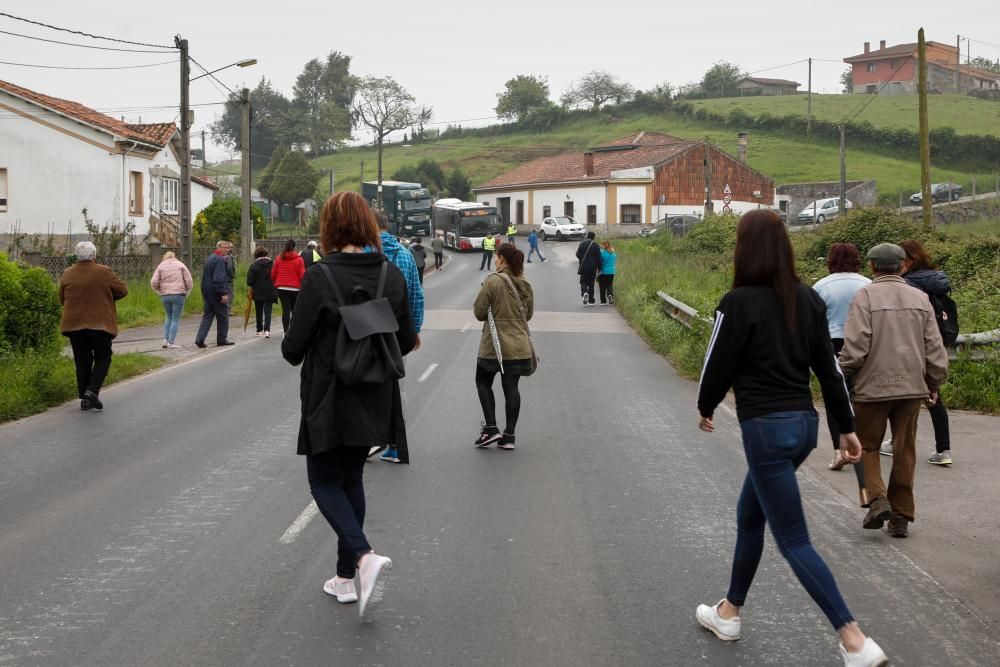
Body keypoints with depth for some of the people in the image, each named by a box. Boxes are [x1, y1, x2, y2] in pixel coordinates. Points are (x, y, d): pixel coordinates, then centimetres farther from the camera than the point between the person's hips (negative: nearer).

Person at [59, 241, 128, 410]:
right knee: (102, 358, 9)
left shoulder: (67, 274, 3)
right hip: (100, 324, -3)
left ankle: (84, 398, 10)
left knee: (82, 361, 10)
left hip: (74, 324, 3)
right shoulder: (104, 272, -8)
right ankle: (92, 390, -9)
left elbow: (62, 299, 12)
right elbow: (123, 290, 0)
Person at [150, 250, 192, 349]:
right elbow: (189, 281, -1)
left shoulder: (160, 266, 10)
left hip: (165, 296, 3)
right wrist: (186, 293, 12)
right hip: (178, 295, -3)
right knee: (176, 319, 1)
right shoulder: (180, 265, 7)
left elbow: (153, 283, 0)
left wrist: (160, 292, 14)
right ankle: (171, 342, -4)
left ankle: (165, 340, 9)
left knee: (169, 317, 19)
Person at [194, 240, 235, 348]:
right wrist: (223, 293, -23)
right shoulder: (220, 260, -15)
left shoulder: (209, 258, 16)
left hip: (206, 291, 9)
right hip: (216, 293, -9)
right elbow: (219, 278, -23)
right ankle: (222, 339, 9)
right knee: (223, 316, 3)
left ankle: (200, 339, 0)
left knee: (208, 315, 9)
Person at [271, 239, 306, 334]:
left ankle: (286, 331, -4)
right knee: (295, 310, 8)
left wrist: (276, 284, 22)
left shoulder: (278, 259, 4)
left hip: (282, 288, 2)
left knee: (285, 310, 1)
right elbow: (302, 275, -7)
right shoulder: (299, 259, -5)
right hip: (295, 289, -2)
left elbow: (273, 274, 7)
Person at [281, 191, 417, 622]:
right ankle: (346, 577, 23)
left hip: (329, 401, -5)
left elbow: (294, 347, -12)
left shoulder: (319, 278, -16)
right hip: (374, 402, 5)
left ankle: (365, 557, -15)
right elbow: (406, 341, 5)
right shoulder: (391, 275, -2)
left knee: (325, 483, 8)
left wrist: (291, 351, 11)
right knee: (351, 480, 18)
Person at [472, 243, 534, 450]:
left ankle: (491, 428, 5)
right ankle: (509, 435, 9)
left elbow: (479, 312, -12)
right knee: (511, 388, 8)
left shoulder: (493, 281, -14)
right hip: (519, 346, 5)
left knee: (483, 382, 13)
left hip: (494, 344, -5)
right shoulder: (525, 285, 5)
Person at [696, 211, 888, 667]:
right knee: (750, 516, 23)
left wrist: (705, 408, 12)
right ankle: (729, 613, 37)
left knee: (793, 540, -3)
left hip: (766, 427, -8)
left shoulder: (739, 302, -14)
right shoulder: (807, 299, 5)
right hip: (804, 423, 8)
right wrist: (847, 427, 13)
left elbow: (719, 364, -7)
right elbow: (829, 367, 7)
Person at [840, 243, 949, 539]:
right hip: (912, 385, 4)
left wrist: (846, 371, 2)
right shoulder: (920, 298, 5)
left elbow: (856, 344, -15)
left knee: (868, 445, 12)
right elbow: (935, 347, 5)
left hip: (873, 385, -4)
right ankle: (901, 517, 13)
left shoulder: (866, 296, -8)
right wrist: (934, 384, 16)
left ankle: (878, 499, -7)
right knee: (904, 451, 10)